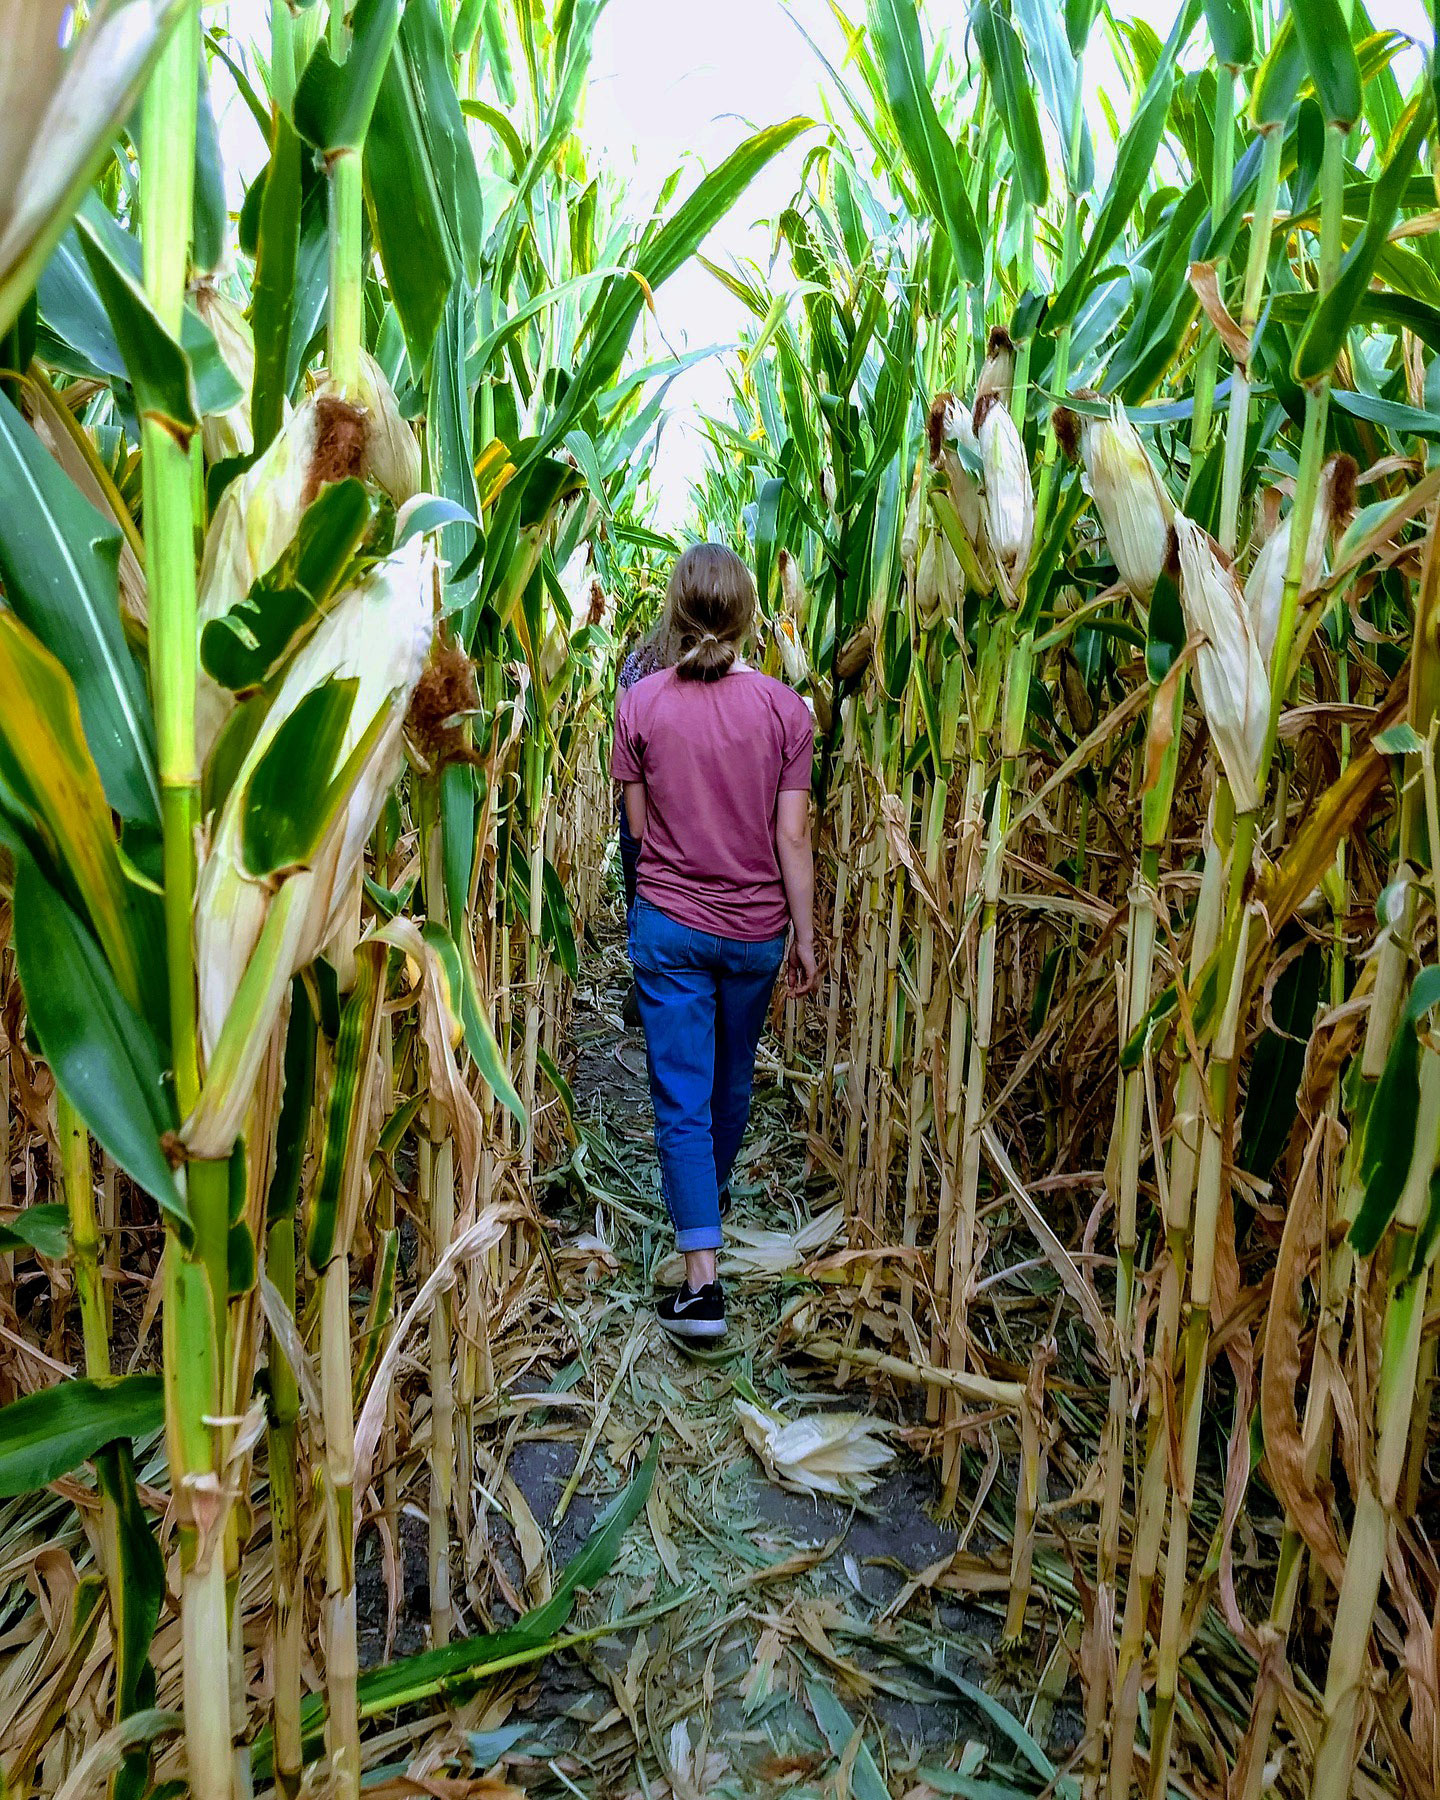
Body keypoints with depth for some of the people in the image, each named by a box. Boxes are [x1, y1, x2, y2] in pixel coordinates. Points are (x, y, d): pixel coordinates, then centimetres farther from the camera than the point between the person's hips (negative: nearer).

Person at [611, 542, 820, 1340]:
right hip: (755, 929, 2)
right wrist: (804, 936, 2)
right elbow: (791, 838, -7)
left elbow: (637, 823, 0)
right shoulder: (785, 708, -8)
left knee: (682, 1099, 3)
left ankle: (702, 1281, 0)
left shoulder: (641, 702, -8)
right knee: (733, 1080, 23)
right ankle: (709, 1196, 48)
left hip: (668, 922, -1)